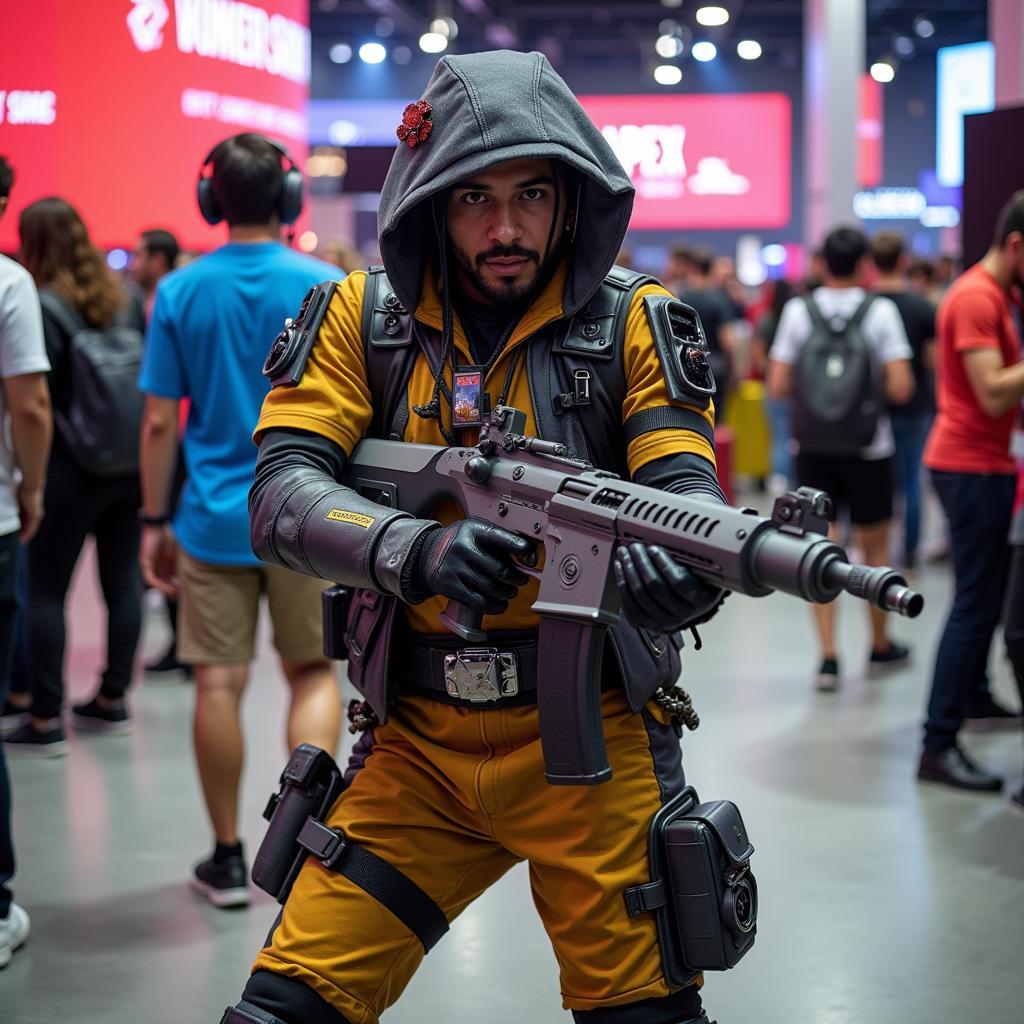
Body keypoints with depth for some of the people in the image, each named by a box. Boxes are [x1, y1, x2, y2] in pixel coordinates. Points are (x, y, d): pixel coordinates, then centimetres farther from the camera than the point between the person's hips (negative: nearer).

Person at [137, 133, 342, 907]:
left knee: (219, 683, 7)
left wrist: (154, 521, 7)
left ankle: (228, 858, 16)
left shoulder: (180, 292, -1)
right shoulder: (326, 288, -5)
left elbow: (159, 422, -2)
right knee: (313, 673, 13)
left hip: (213, 518, 1)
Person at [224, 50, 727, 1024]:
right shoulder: (363, 316, 1)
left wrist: (673, 562, -36)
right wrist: (415, 550, -30)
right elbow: (280, 490, -10)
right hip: (415, 745, 1)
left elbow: (687, 494, -11)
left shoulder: (630, 320, -2)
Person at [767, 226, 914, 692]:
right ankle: (880, 646, 30)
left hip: (813, 448, 1)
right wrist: (872, 386, 8)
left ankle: (828, 654, -4)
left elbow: (777, 387, -6)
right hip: (868, 448, -1)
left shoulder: (798, 311, -4)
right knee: (875, 548, 16)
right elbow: (900, 388, -13)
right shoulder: (880, 311, -8)